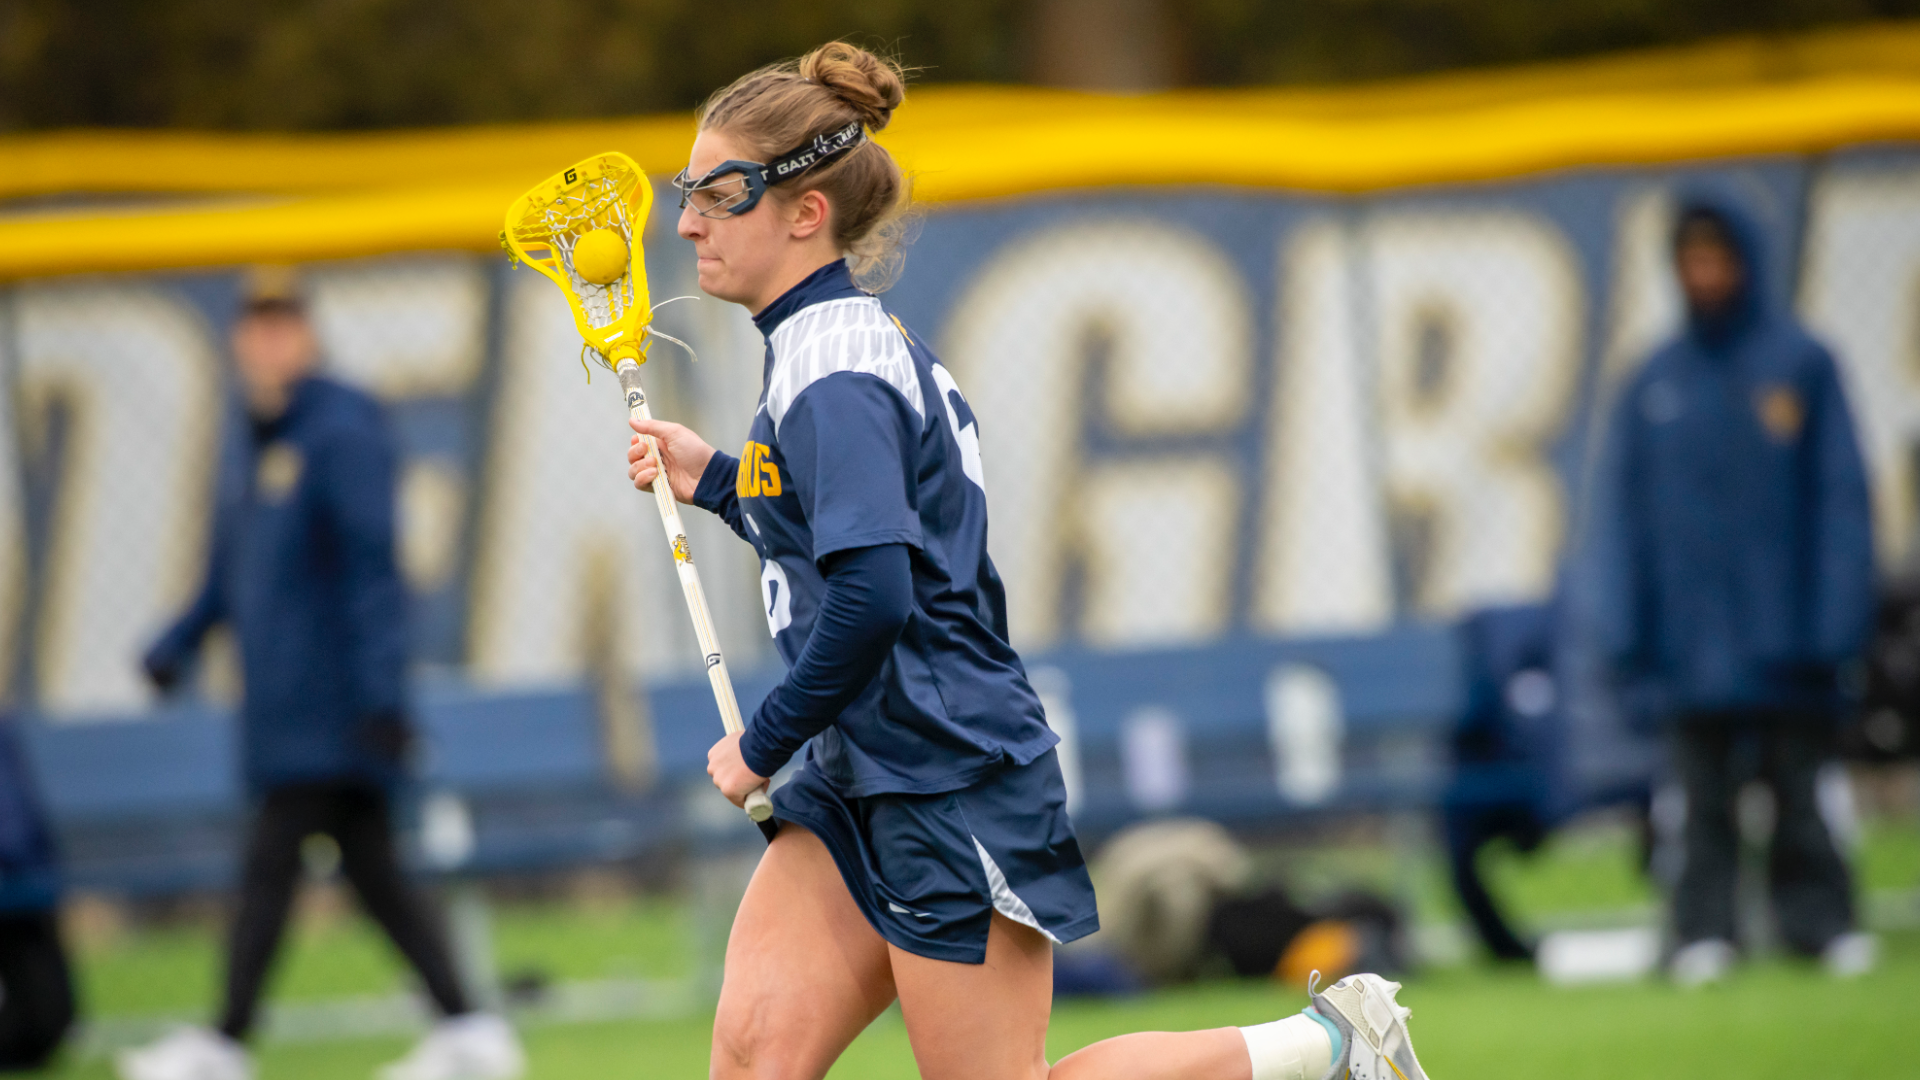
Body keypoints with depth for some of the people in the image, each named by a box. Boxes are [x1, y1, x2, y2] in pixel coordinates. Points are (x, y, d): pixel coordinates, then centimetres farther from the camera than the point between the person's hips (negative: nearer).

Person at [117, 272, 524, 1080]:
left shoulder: (344, 431, -11)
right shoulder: (244, 442, 17)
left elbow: (373, 569, -16)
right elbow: (229, 567, 26)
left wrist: (381, 691, -22)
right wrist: (179, 644, 12)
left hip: (331, 701, -9)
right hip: (279, 698, 9)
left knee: (271, 863, -9)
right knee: (369, 869, 7)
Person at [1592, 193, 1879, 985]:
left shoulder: (1799, 363, 1)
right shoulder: (1653, 384, 8)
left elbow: (1841, 495, 0)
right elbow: (1626, 509, 9)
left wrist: (1837, 616, -7)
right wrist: (1628, 625, 1)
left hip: (1784, 617, -2)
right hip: (1695, 643, 2)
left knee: (1798, 785, 1)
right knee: (1704, 792, 2)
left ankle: (1821, 920, 5)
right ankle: (1705, 928, 4)